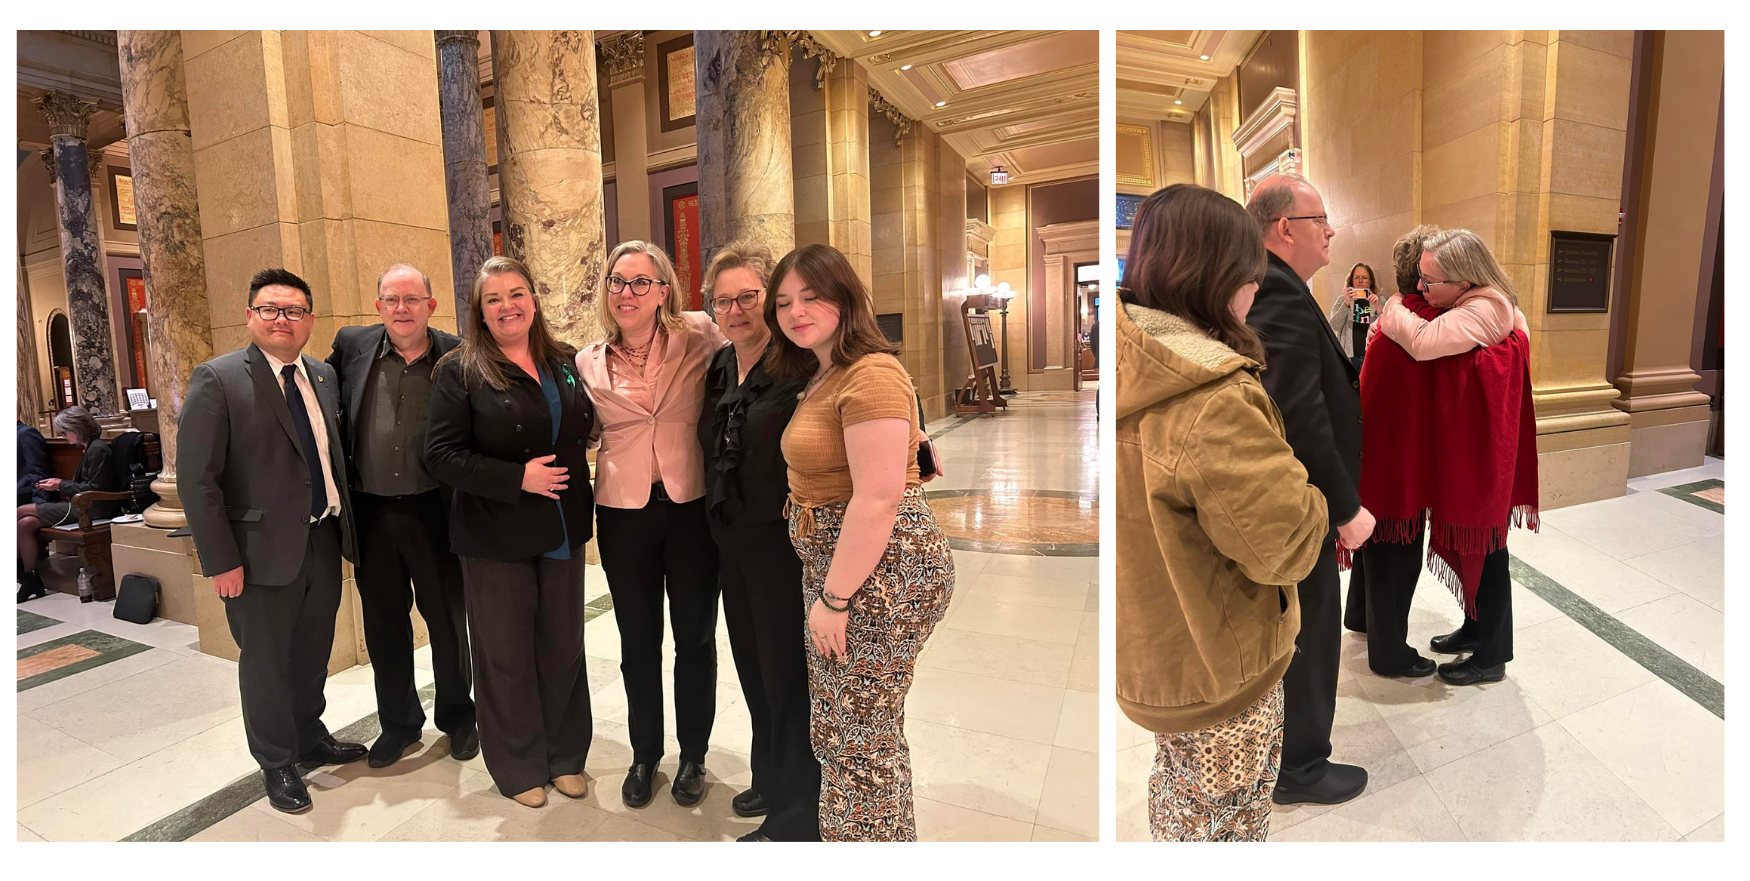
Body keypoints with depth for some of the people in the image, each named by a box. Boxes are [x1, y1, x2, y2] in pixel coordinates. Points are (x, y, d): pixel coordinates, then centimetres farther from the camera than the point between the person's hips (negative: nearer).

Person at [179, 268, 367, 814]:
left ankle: (311, 740, 41)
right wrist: (220, 561, -14)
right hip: (264, 550, -5)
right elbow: (196, 478, -13)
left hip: (324, 541, 5)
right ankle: (277, 765, 31)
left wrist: (343, 527, 6)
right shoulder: (218, 380, -11)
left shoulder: (324, 377, 6)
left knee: (313, 653, 20)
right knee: (266, 662, 11)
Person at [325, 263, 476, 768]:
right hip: (371, 512, 3)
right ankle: (398, 722, 34)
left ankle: (457, 716, 31)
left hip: (434, 509, -2)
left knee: (449, 618, 11)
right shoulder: (352, 347, 1)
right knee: (384, 622, 15)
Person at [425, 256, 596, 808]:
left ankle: (566, 756, 32)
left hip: (563, 532, 4)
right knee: (506, 655, 9)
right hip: (496, 538, -4)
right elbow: (442, 455, -13)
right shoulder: (460, 371, -6)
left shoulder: (564, 364, 6)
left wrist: (575, 469, 4)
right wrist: (518, 478, -20)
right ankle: (518, 767, 29)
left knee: (563, 647, 13)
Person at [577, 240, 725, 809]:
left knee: (695, 636, 12)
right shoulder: (589, 363, 4)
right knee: (638, 641, 15)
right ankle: (644, 754, 36)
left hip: (692, 505, -2)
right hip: (624, 512, 2)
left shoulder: (701, 337, -4)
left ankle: (693, 756, 33)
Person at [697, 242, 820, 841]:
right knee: (754, 667, 20)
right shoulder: (718, 368, 8)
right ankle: (770, 781, 42)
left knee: (788, 674, 6)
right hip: (731, 540, 8)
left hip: (782, 539, -7)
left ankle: (795, 817, 25)